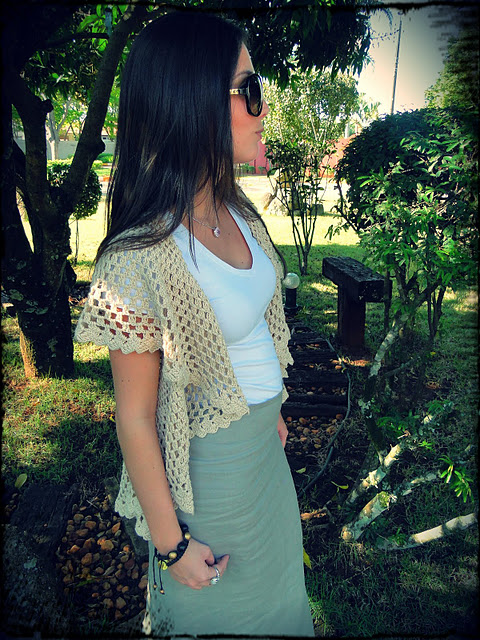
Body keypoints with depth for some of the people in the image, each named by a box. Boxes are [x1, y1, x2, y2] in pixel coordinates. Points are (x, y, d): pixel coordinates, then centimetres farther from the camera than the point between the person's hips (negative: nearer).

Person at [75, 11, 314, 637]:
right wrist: (171, 542, -11)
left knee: (274, 579, 32)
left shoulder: (237, 211, -6)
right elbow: (135, 419, -21)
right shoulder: (141, 258, -30)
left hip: (265, 439, 7)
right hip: (209, 461, -7)